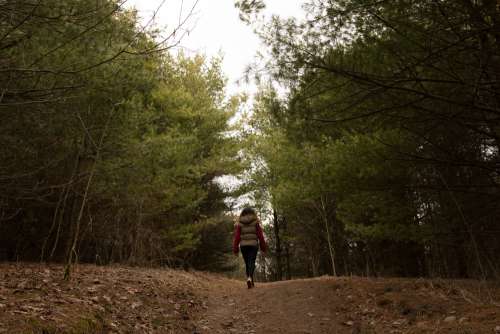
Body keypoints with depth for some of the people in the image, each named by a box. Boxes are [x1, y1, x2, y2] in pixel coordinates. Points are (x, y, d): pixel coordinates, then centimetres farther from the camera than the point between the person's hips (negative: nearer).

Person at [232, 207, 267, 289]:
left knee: (247, 263, 12)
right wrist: (263, 247, 7)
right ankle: (249, 278, -27)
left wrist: (235, 249, 6)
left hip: (243, 245, 2)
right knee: (252, 262, -3)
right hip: (253, 245, -2)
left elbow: (236, 236, 2)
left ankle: (251, 282, 15)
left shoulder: (239, 223, 4)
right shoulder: (256, 222, 2)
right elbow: (260, 235, 1)